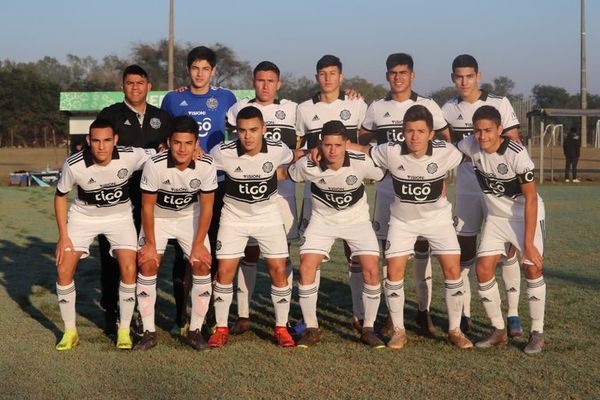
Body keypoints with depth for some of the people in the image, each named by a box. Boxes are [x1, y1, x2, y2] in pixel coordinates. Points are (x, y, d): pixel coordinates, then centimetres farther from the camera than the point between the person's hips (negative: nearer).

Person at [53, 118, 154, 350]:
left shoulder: (131, 157, -26)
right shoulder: (74, 165, -25)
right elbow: (60, 196, -7)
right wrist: (63, 236, -9)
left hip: (120, 216, 0)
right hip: (83, 216, 0)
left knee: (129, 270, -15)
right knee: (63, 269, -9)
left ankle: (124, 330, 4)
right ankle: (70, 331, 9)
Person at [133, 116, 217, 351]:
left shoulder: (206, 166, -25)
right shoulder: (155, 165, -30)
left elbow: (206, 206, -13)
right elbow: (147, 205, -18)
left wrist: (198, 244, -12)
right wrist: (150, 243, -14)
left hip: (190, 217, 1)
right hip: (158, 217, -1)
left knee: (202, 265, -10)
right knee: (147, 264, -14)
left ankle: (195, 331, 3)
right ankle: (149, 333, -4)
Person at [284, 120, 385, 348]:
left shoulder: (362, 163, -24)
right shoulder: (308, 165, -23)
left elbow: (383, 175, -2)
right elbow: (287, 175, -1)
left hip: (357, 219, 0)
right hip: (323, 219, 0)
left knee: (372, 271, -13)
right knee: (306, 267, -15)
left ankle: (368, 329, 6)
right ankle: (311, 329, 1)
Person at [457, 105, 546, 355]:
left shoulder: (516, 154, -29)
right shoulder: (469, 146, -16)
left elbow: (531, 199, -25)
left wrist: (529, 243, -26)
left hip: (525, 214, -5)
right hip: (496, 215, 5)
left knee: (532, 267, -12)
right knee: (483, 269, -4)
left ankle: (537, 333, 3)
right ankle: (498, 331, 9)